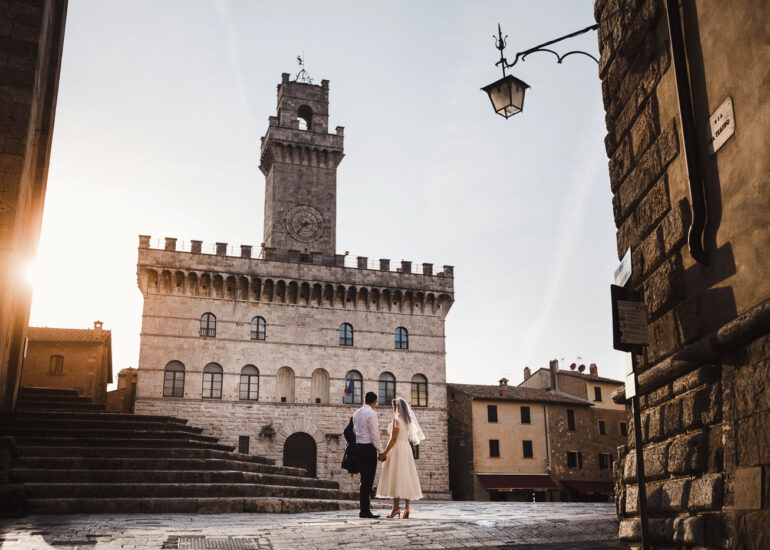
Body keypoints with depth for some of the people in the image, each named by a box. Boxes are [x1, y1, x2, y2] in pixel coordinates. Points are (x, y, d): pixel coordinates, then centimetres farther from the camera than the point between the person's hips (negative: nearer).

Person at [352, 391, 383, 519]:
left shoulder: (356, 413, 13)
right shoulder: (371, 413, -11)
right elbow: (375, 434, -15)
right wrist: (380, 450, -9)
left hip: (359, 446, 8)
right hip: (369, 447, -8)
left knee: (364, 478, 13)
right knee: (368, 479, -5)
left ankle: (363, 507, 16)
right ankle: (365, 510, -4)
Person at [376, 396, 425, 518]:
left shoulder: (396, 419, -11)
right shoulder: (408, 420, 13)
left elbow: (394, 439, -16)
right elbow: (408, 438, 14)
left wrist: (385, 452, -14)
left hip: (396, 449, -8)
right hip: (406, 449, 8)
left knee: (395, 478, -9)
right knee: (406, 478, 5)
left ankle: (396, 507, -15)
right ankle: (406, 507, 2)